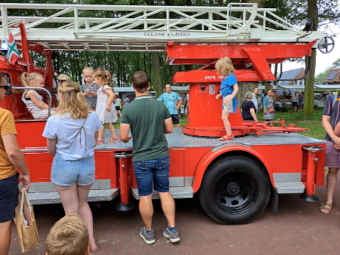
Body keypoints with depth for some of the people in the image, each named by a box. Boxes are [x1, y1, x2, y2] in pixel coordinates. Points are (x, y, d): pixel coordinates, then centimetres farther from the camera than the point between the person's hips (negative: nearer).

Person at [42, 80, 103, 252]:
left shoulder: (54, 120, -15)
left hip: (64, 167, -3)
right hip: (87, 165, 3)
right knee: (82, 203, 27)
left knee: (71, 210, 16)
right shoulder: (92, 116, -8)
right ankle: (91, 240, 30)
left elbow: (51, 151, -2)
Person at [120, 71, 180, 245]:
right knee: (164, 192, 15)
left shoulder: (129, 109, -12)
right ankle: (172, 230, 21)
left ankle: (148, 232, 27)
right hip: (161, 156, 3)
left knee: (145, 195, 10)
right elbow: (169, 129, 3)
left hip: (141, 159, -2)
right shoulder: (160, 105, -5)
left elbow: (123, 137, -10)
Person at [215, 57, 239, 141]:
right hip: (225, 99, 10)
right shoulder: (225, 78, 11)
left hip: (229, 99, -10)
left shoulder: (231, 77, -16)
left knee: (224, 117, -8)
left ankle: (229, 135, 0)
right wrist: (220, 94, 20)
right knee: (224, 117, 13)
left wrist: (230, 98, -29)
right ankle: (229, 134, 21)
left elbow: (236, 89, -22)